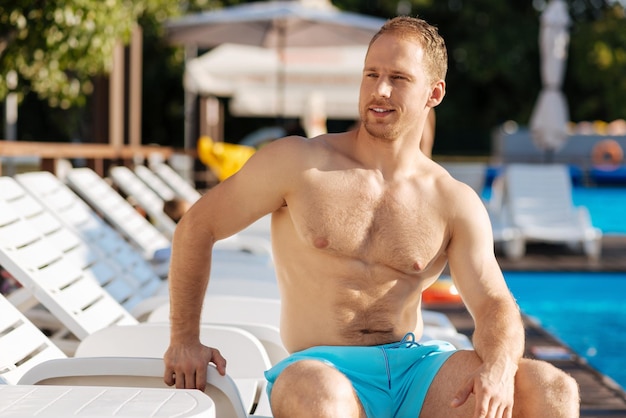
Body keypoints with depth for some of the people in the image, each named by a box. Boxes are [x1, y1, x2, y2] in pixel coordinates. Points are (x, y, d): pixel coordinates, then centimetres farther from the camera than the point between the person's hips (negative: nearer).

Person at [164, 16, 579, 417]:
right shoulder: (297, 164, -1)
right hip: (324, 369, -3)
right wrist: (185, 339, 4)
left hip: (417, 364, 4)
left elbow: (494, 305, 0)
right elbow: (197, 227, 7)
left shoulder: (456, 203, 6)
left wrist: (498, 369, -23)